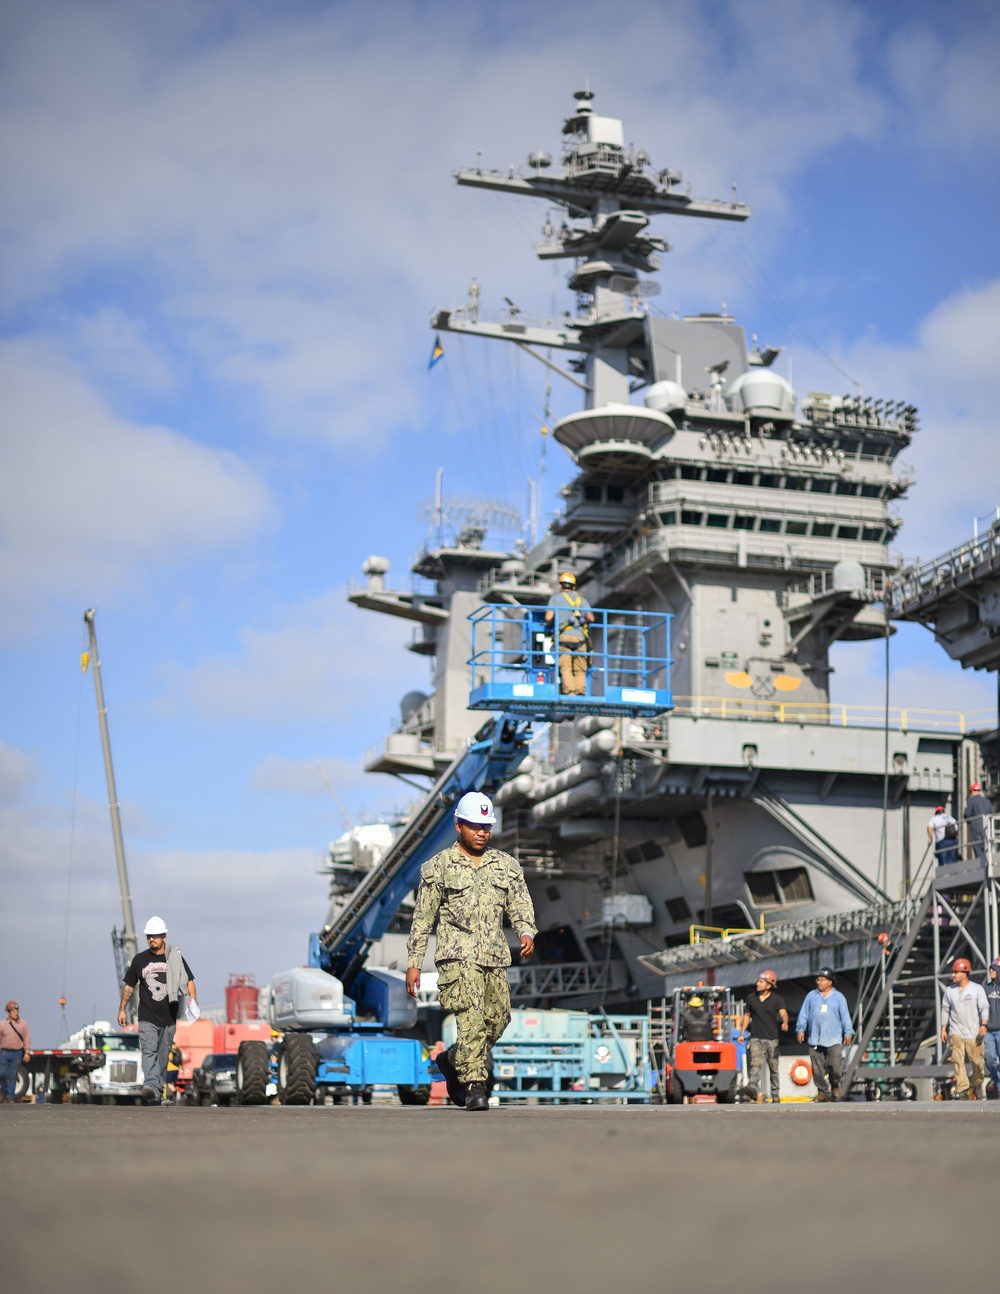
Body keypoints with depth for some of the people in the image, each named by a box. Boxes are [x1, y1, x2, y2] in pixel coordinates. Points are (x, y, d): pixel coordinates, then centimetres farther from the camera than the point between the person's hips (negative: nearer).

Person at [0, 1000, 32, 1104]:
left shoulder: (23, 1024, 3)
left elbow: (27, 1038, 3)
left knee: (13, 1076, 2)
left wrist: (27, 1052, -3)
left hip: (17, 1054, 0)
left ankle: (10, 1097, 9)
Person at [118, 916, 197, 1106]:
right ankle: (150, 1087, -29)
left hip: (169, 1018, 1)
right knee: (149, 1051, -17)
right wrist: (122, 1009, 11)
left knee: (163, 1056, 6)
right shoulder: (139, 960, 7)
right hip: (147, 1018, -1)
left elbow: (189, 981, 7)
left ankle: (159, 1090, 12)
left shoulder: (175, 958, 4)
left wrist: (193, 1001, -9)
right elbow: (129, 986, 14)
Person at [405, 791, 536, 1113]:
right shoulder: (439, 866, 2)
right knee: (471, 1017, -18)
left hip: (495, 956, 5)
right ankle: (474, 1087, -15)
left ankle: (452, 1061, 31)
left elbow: (520, 904, 10)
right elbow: (422, 918, 4)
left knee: (497, 1020, 8)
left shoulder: (507, 865, 14)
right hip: (458, 954, -5)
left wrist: (527, 932, -12)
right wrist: (413, 963, 1)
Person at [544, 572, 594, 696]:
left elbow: (548, 618, 1)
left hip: (563, 636, -2)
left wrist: (550, 623, 23)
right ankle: (581, 690, -12)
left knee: (565, 667, -7)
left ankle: (569, 691, -20)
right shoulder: (582, 599, 20)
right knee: (580, 669, 4)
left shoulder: (556, 598, 12)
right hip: (580, 637, 2)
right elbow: (591, 618, 7)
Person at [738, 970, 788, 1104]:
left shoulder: (777, 999, -2)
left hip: (772, 1038, -1)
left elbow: (783, 1013, -19)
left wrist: (785, 1023, -40)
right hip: (756, 1038, 1)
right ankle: (755, 1091, -37)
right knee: (755, 1064, -19)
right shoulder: (751, 997, 6)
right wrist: (742, 1033, 12)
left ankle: (775, 1095, 22)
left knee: (774, 1068, 9)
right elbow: (747, 1015, 16)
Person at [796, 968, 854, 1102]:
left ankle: (835, 1086, 16)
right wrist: (800, 1029, 1)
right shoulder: (811, 996, 11)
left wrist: (848, 1033, -4)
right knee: (818, 1069, 0)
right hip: (815, 1040, 2)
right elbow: (804, 1014, 10)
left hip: (834, 1040, -2)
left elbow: (845, 1016, 5)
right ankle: (823, 1091, 12)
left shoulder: (838, 997, 7)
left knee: (836, 1066, -11)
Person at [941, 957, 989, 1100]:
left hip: (973, 1032, -2)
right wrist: (943, 1029, 9)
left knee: (977, 1061, 2)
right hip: (956, 1032, 2)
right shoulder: (949, 990, 9)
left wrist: (983, 1025, -19)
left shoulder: (977, 989, 0)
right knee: (958, 1060, -12)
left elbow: (984, 1008, -5)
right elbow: (945, 1010, 14)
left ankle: (976, 1086, 23)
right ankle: (962, 1088, -15)